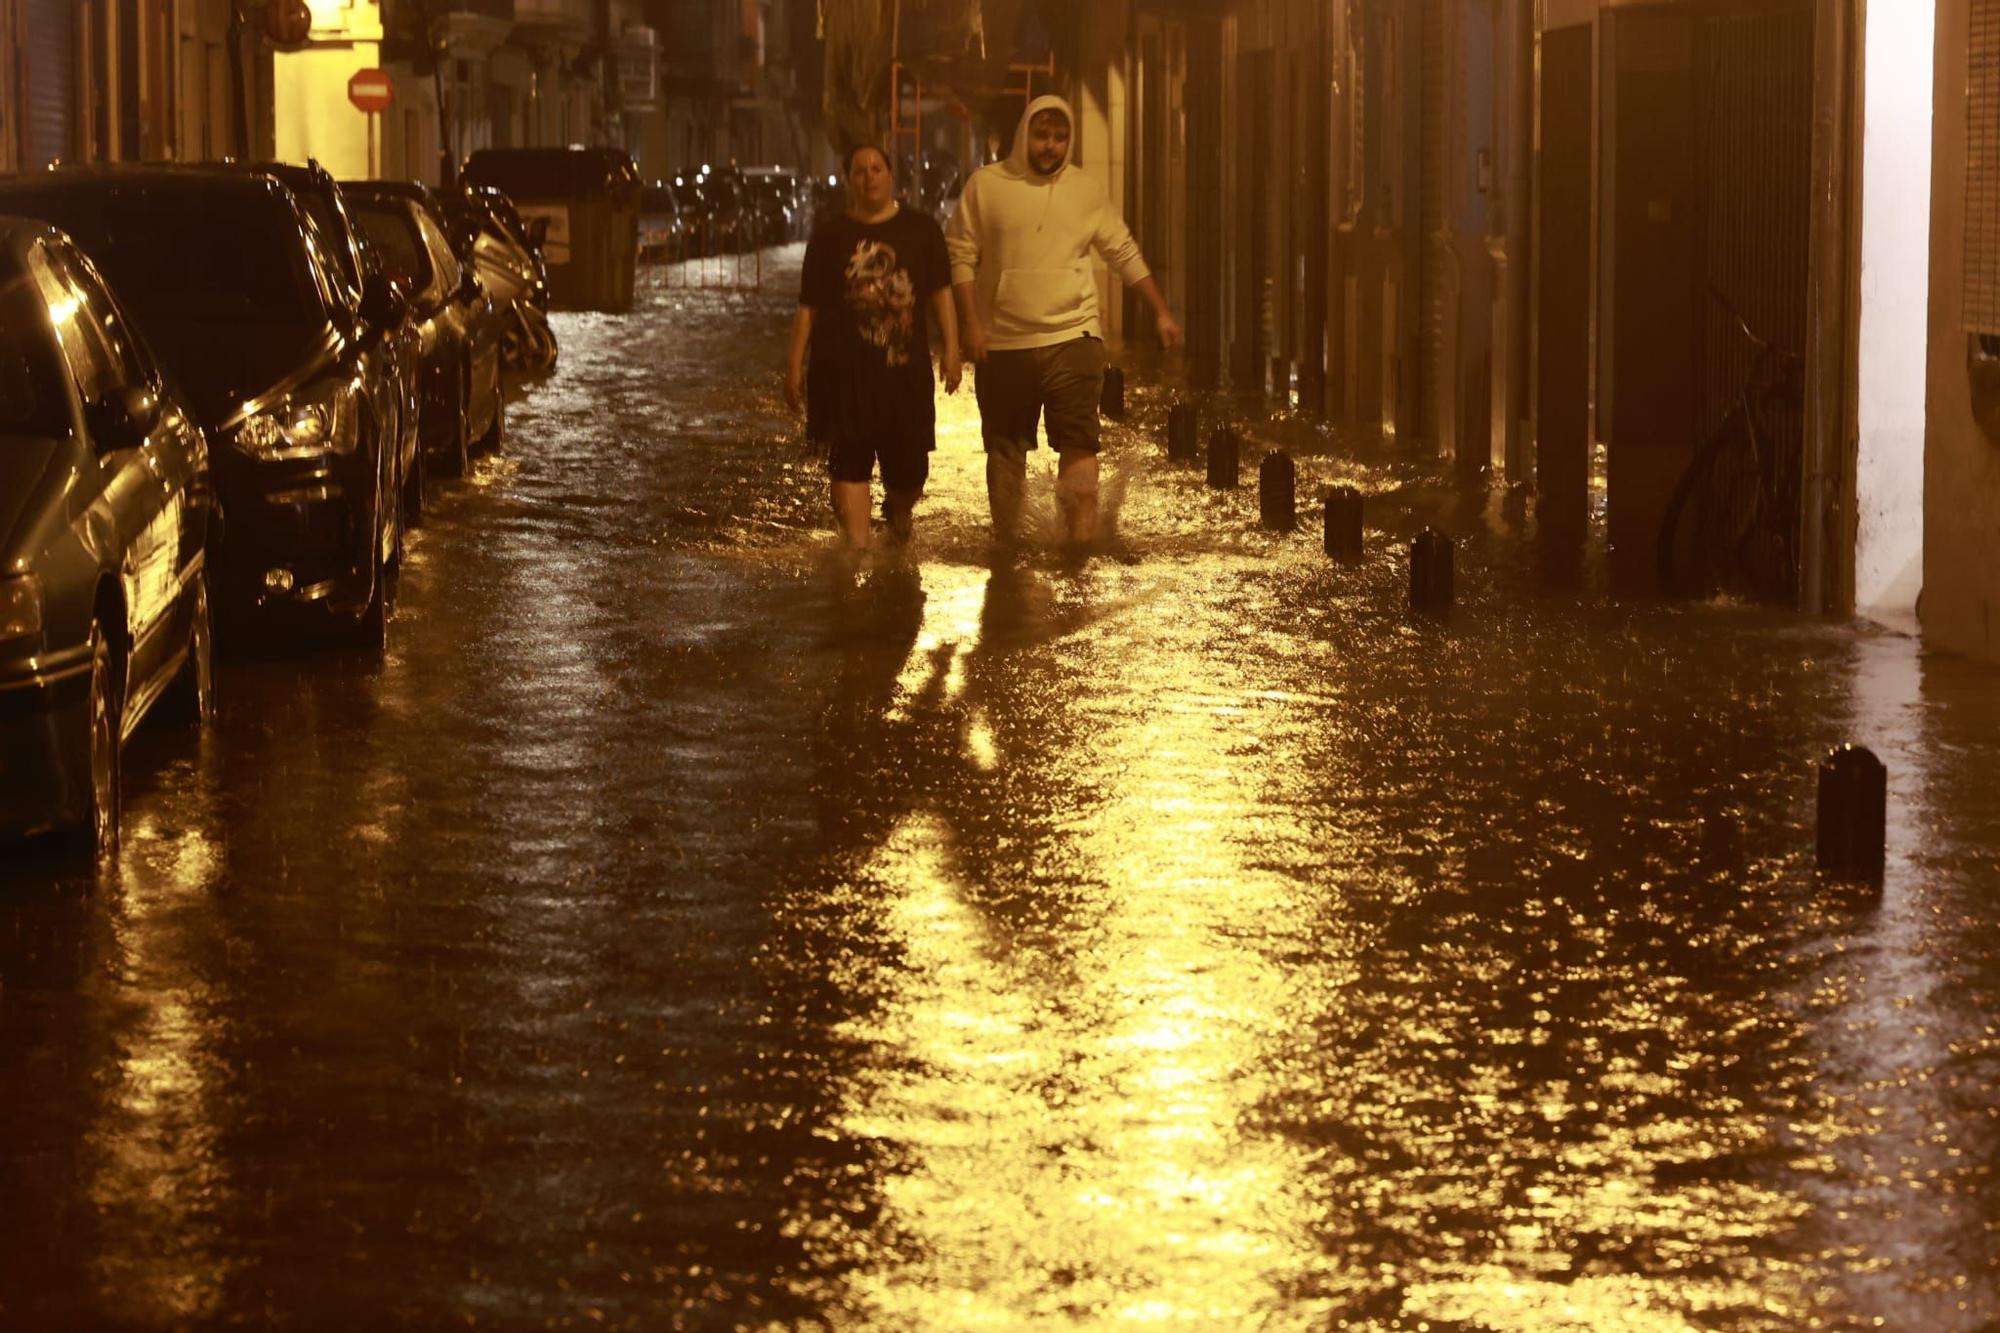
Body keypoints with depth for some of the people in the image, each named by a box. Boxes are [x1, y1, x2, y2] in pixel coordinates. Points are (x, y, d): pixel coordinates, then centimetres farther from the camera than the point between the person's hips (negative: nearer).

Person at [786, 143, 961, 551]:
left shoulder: (921, 230, 9)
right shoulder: (830, 235, 8)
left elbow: (941, 293, 8)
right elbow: (808, 305, 9)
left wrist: (951, 350, -2)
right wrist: (795, 363, 4)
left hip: (905, 366, 1)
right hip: (844, 368, -1)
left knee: (910, 464, 4)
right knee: (850, 459, -7)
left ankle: (898, 510, 39)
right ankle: (857, 547, -6)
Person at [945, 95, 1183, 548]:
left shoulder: (1086, 191, 7)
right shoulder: (986, 185, 1)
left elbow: (1125, 254, 14)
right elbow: (960, 255, 0)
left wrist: (1161, 311, 11)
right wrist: (971, 322, -9)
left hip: (1072, 339, 0)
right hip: (1003, 343, 0)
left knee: (1078, 443, -12)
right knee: (1004, 449, 8)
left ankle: (1082, 543, -15)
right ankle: (1005, 543, 19)